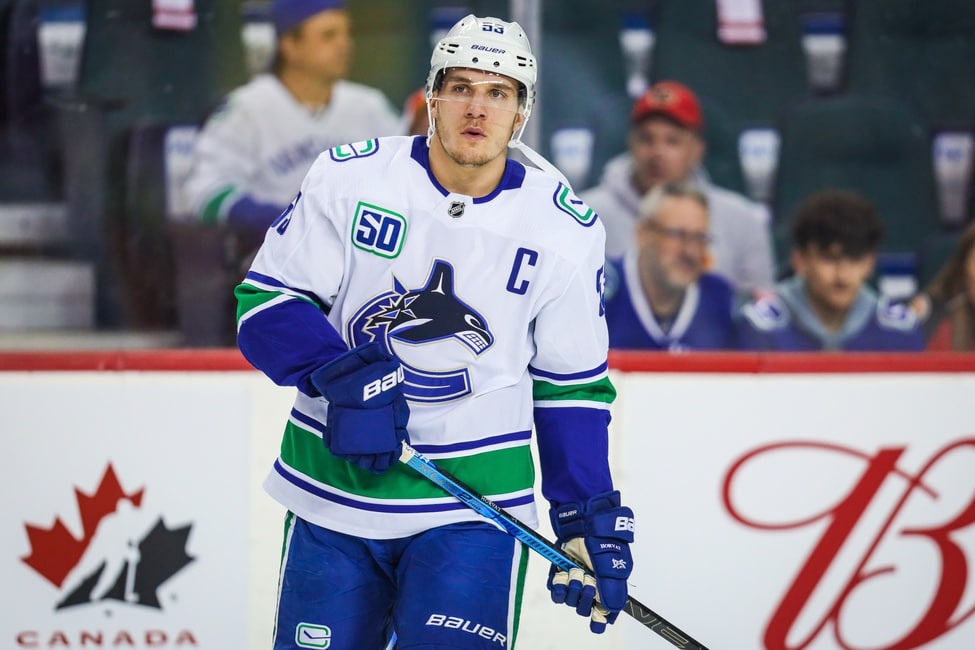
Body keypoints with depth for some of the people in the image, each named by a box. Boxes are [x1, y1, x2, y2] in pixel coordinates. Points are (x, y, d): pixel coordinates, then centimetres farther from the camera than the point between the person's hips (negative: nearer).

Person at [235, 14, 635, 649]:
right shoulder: (349, 176, -6)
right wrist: (346, 375, -21)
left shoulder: (564, 230, -1)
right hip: (332, 495, 1)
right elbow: (266, 302, -4)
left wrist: (591, 519, -1)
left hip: (473, 508, 0)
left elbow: (572, 386, 6)